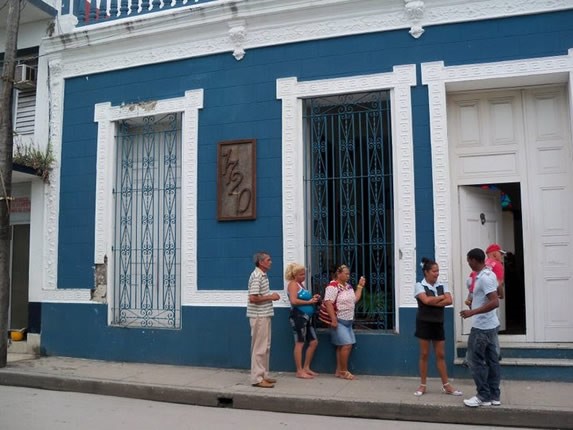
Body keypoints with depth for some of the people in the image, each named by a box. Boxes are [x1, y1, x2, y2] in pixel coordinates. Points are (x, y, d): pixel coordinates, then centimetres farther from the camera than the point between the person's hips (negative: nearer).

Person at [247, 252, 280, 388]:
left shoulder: (263, 275, 13)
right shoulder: (256, 277, -18)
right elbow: (252, 298, -25)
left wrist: (271, 296, 5)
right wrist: (270, 297, -16)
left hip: (265, 315, 10)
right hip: (259, 316, -10)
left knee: (265, 347, 15)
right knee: (259, 347, -4)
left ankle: (263, 374, 24)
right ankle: (257, 378, 2)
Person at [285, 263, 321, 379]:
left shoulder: (300, 284, 20)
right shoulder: (293, 284, -8)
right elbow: (294, 301, -20)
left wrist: (313, 298, 7)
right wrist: (309, 302, -14)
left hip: (307, 317, 10)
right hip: (298, 316, -10)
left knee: (314, 342, 11)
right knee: (300, 343, -4)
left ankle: (306, 368, 20)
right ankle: (300, 371, 3)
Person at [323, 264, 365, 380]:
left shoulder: (348, 286, 13)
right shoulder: (333, 286, -15)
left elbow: (355, 299, 18)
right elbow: (328, 303, -21)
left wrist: (360, 286, 13)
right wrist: (333, 320, -25)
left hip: (348, 321, 9)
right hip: (338, 321, -9)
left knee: (342, 346, 10)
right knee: (347, 345, -12)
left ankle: (339, 371, 17)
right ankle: (344, 371, -2)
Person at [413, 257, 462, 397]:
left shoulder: (442, 286, 7)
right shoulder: (420, 286, -5)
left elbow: (449, 301, -9)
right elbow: (426, 300, -21)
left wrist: (433, 302, -16)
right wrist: (441, 297, -8)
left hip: (438, 323, 4)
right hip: (424, 323, -4)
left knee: (440, 355, 8)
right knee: (424, 354, 3)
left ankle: (446, 385, 13)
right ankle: (422, 385, 11)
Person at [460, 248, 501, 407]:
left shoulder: (484, 278, -21)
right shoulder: (489, 274, 10)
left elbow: (495, 302, -28)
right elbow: (497, 294, 25)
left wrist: (472, 312, -27)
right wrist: (474, 301, 29)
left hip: (482, 327, -10)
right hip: (490, 325, 10)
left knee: (475, 360, -2)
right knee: (491, 360, 12)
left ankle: (483, 396, 5)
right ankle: (494, 395, 17)